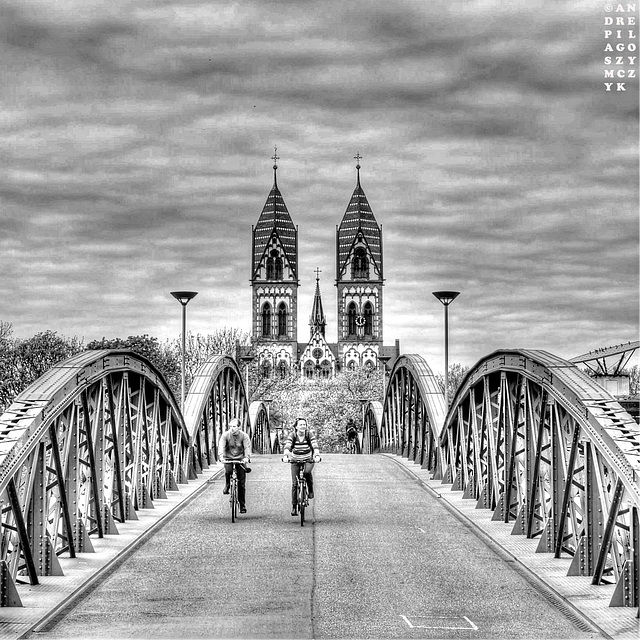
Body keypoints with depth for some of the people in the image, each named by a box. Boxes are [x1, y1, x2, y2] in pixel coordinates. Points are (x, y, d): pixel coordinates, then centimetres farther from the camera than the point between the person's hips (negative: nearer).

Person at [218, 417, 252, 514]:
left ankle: (242, 505, 9)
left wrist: (246, 458, -38)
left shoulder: (244, 436, -7)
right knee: (228, 471, -34)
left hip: (240, 459, 0)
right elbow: (221, 446, -20)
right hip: (228, 459, 0)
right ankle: (227, 486, -3)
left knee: (241, 483, -3)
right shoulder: (225, 435, -8)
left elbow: (247, 447, -19)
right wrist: (221, 456, -38)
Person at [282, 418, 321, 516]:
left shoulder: (310, 434, -14)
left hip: (308, 460, -1)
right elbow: (287, 446, -28)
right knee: (294, 483, -5)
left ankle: (310, 490, -7)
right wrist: (285, 456, -47)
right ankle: (294, 506, 5)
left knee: (307, 472, -33)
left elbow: (315, 446, -26)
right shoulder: (292, 435, -14)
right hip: (295, 461, 1)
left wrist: (317, 456, -44)